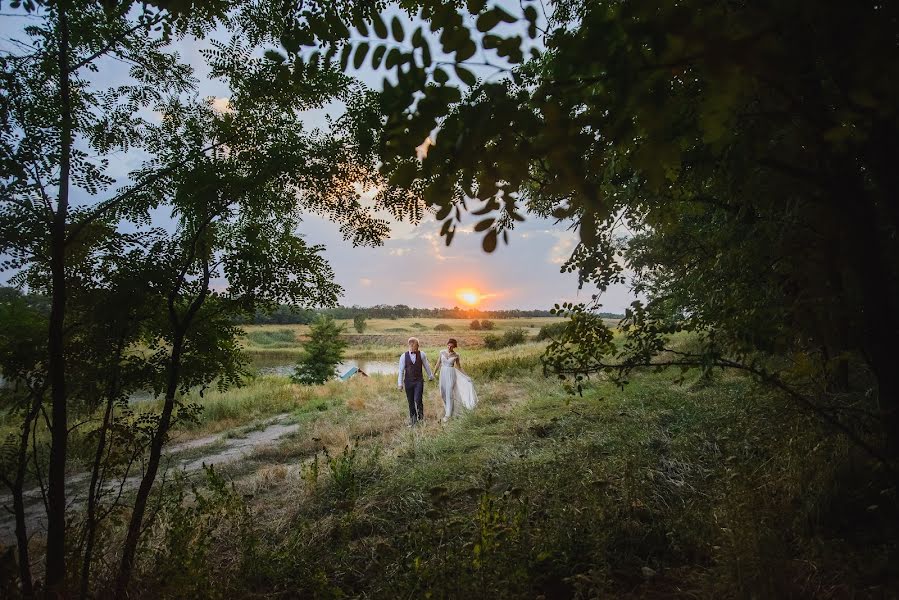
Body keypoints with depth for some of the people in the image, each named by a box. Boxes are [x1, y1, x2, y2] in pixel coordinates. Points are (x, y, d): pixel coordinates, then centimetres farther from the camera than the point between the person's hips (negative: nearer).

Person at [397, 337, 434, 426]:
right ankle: (412, 418, 26)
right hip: (408, 382, 1)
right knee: (411, 402, 8)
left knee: (417, 400, -13)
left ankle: (420, 415, 14)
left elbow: (426, 366, 10)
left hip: (418, 381, 0)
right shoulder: (404, 356, -4)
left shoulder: (421, 354, -2)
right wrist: (400, 383, -2)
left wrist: (430, 376, 19)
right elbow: (401, 370, -1)